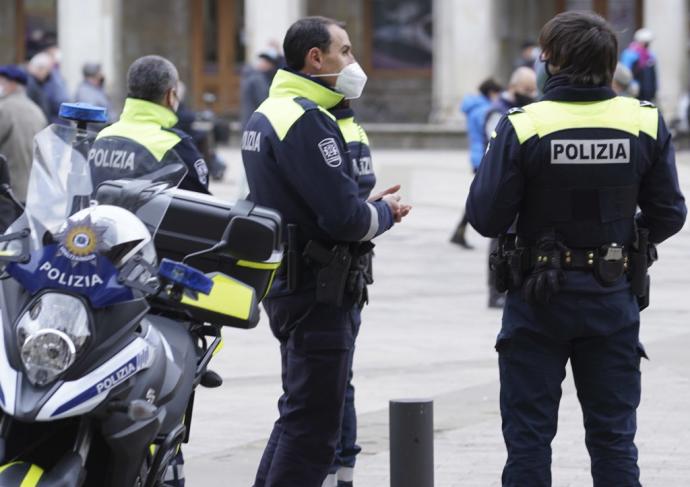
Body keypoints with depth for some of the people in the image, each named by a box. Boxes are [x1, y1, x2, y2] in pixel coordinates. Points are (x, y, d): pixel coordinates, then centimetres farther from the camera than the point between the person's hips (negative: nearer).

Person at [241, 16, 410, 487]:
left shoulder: (267, 114, 15)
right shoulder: (308, 120, -18)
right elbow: (344, 216, -24)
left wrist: (365, 205, 9)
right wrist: (385, 212, -5)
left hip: (287, 283, 11)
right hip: (318, 290, -11)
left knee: (299, 413, 20)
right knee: (314, 428, -7)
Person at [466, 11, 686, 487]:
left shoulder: (522, 127, -15)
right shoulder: (646, 125, -6)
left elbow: (486, 218, -12)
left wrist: (489, 164, 6)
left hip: (540, 299, -2)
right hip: (615, 297, 2)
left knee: (528, 435, 8)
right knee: (614, 436, 12)